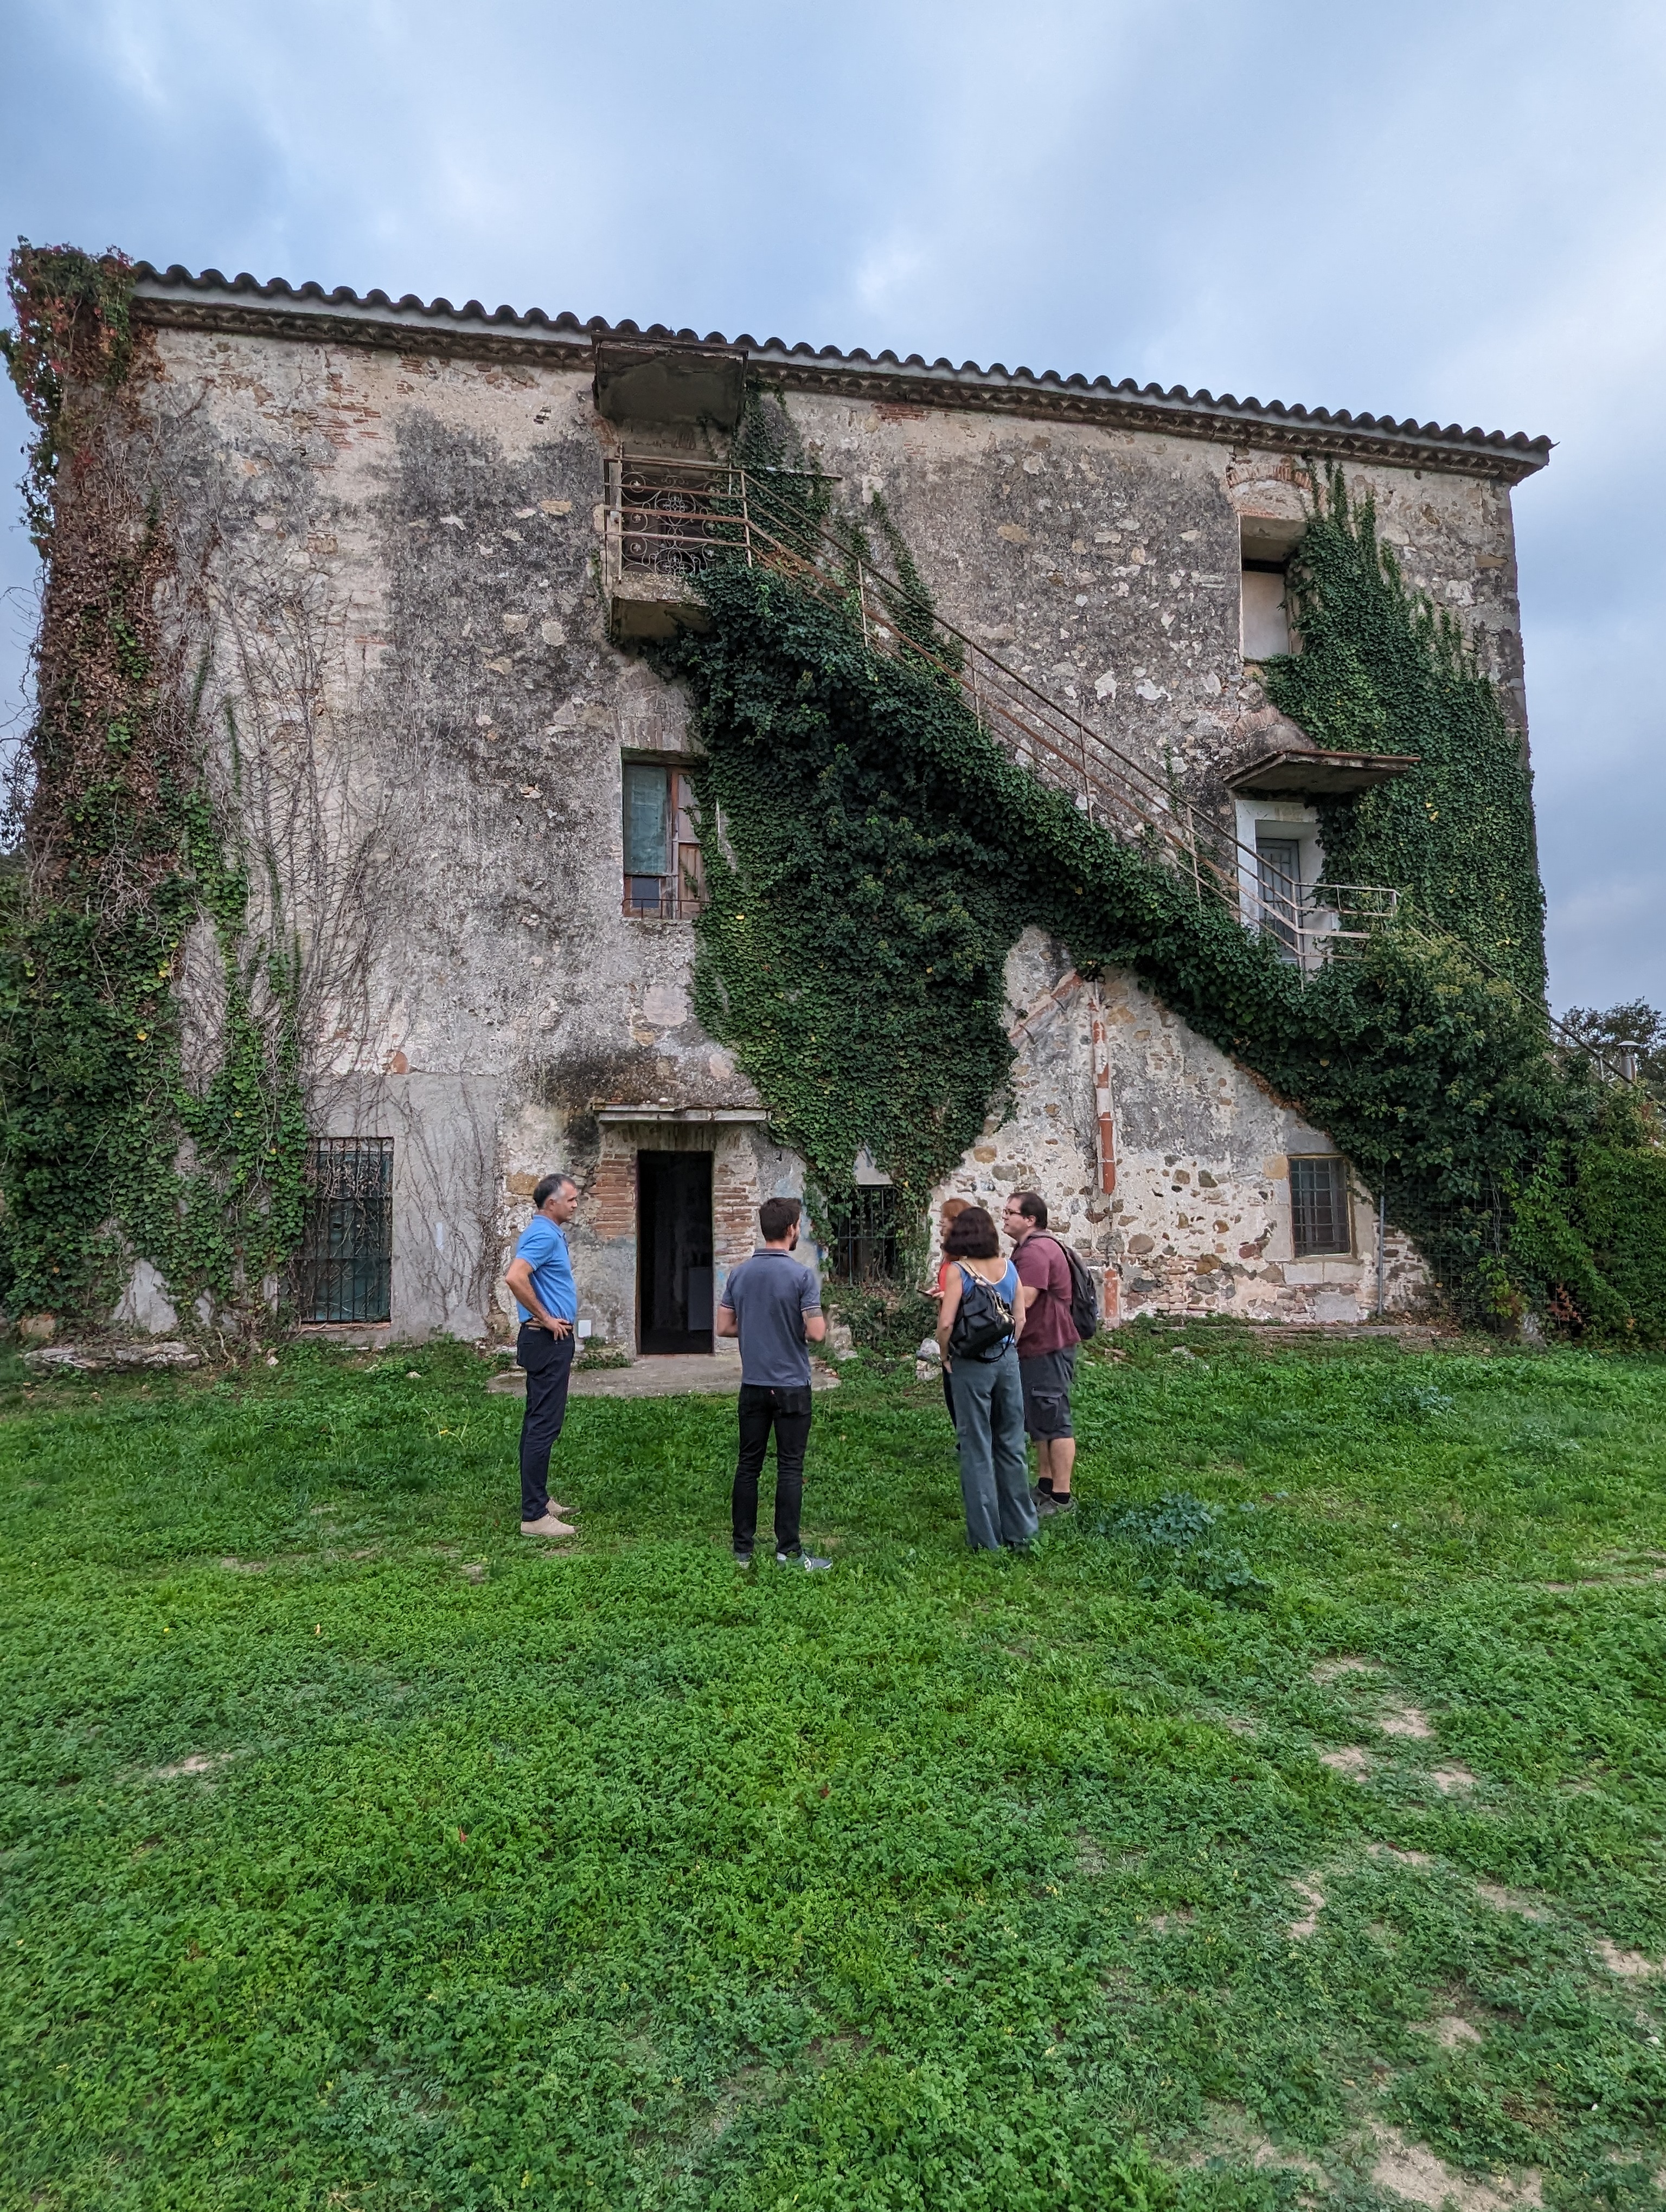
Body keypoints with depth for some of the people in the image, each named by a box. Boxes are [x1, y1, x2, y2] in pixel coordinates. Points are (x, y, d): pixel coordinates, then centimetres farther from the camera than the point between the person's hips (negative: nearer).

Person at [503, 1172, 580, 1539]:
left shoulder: (550, 1233, 14)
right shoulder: (543, 1235, -17)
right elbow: (515, 1277, -31)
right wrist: (546, 1318, -21)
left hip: (552, 1340, 11)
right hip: (549, 1341, -11)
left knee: (538, 1422, 16)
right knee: (544, 1425, -8)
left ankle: (537, 1499, 26)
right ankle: (534, 1516, -5)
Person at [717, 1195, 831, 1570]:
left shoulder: (740, 1273, 3)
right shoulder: (802, 1275, -14)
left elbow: (724, 1327, 6)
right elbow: (816, 1333, -17)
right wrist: (821, 1321, 4)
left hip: (753, 1385, 5)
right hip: (791, 1385, -4)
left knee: (748, 1466, 10)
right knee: (790, 1469, 3)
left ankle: (742, 1549, 17)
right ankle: (788, 1551, 8)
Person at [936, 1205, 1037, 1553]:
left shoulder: (959, 1271, -11)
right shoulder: (1008, 1268, 3)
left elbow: (946, 1323, -16)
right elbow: (1020, 1318, 6)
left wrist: (944, 1353, 0)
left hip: (972, 1365, -4)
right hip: (1008, 1361, 4)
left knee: (977, 1449, 5)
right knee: (1011, 1445, 13)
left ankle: (986, 1538, 12)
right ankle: (1019, 1532, 22)